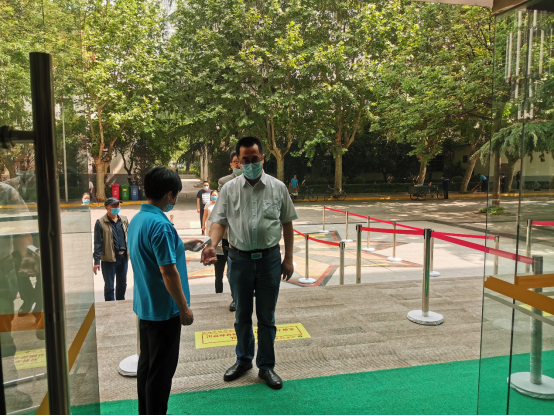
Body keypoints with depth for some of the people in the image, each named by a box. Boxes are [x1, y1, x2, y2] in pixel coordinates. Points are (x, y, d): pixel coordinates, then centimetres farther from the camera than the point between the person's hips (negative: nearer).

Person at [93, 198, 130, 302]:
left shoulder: (124, 220, 8)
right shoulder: (101, 223, -6)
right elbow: (98, 243, -8)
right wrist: (97, 261, -12)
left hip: (123, 257, 5)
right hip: (109, 259, -5)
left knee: (122, 284, 16)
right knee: (109, 286, 4)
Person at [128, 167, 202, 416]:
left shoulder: (137, 219, 5)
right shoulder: (160, 224, -24)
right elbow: (168, 272, -24)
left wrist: (183, 247, 27)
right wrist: (184, 308, -15)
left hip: (145, 306, 9)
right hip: (164, 310, -9)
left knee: (146, 364, 20)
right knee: (161, 370, 6)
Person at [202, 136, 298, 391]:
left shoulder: (278, 188, 0)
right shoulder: (230, 189, 0)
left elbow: (287, 224, 4)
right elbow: (220, 221, -2)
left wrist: (288, 258, 3)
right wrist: (213, 245, -22)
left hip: (270, 258, -1)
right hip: (240, 258, 1)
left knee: (266, 317, 10)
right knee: (242, 315, 17)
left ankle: (266, 366, 28)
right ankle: (243, 360, 37)